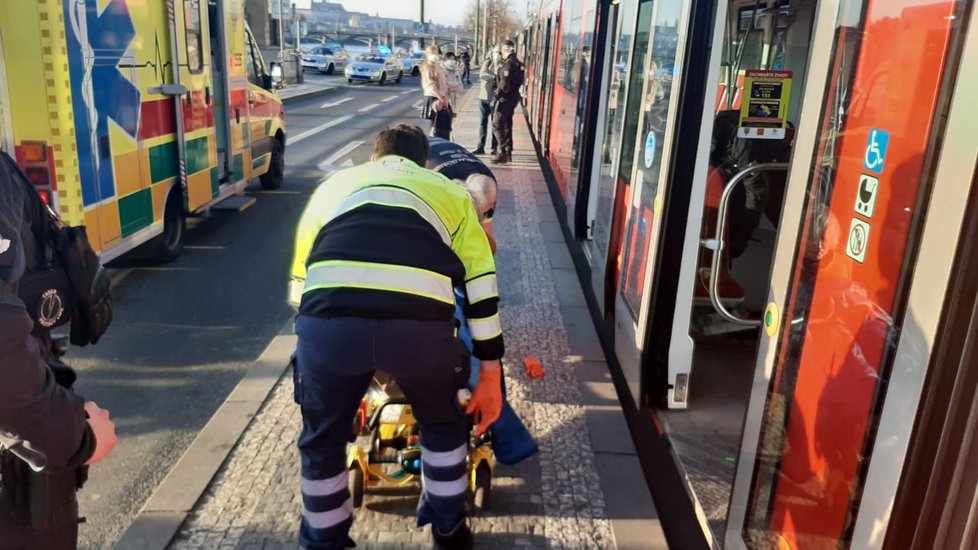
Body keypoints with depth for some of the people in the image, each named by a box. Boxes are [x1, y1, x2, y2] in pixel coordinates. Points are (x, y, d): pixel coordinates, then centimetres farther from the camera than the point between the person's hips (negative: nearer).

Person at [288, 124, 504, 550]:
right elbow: (482, 290, 25)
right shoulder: (449, 191, 31)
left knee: (322, 442, 29)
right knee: (443, 423, 32)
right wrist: (490, 377, 30)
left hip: (328, 321, 1)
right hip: (420, 324, 0)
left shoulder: (333, 185, 35)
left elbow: (299, 283, 38)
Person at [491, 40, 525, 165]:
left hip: (505, 98, -10)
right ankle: (508, 152, 20)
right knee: (507, 125, 15)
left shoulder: (508, 63, -17)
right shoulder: (516, 62, 12)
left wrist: (497, 95, -12)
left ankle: (503, 152, -11)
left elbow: (504, 83, -22)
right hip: (513, 97, 10)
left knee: (497, 125, -7)